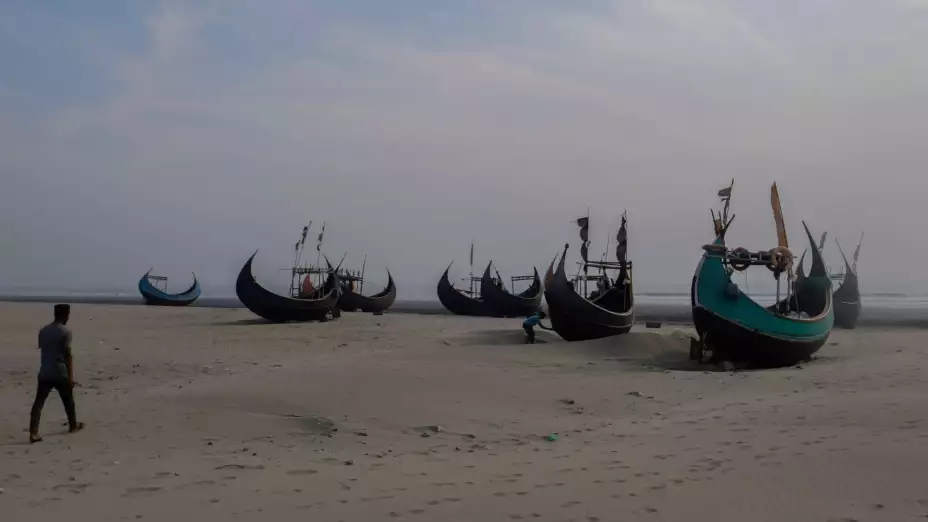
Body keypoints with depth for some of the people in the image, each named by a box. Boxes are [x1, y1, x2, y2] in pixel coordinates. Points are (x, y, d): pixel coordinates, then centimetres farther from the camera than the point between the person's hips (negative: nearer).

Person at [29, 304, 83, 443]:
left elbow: (42, 350, 15)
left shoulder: (43, 331, 9)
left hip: (44, 373, 4)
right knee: (68, 401, 16)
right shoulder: (65, 332, -10)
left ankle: (33, 433, -10)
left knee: (38, 403, 0)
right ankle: (73, 425, 33)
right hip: (60, 373, -4)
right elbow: (68, 355, -13)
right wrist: (71, 376, -10)